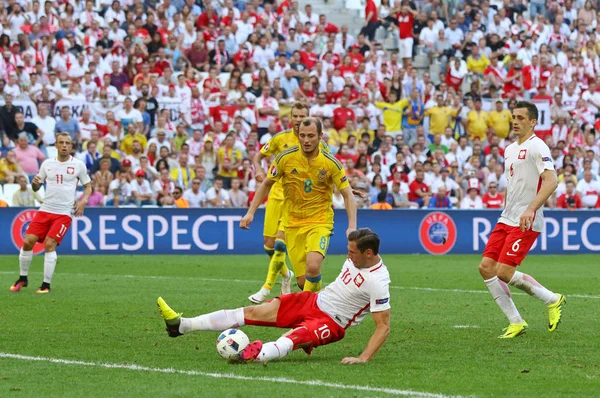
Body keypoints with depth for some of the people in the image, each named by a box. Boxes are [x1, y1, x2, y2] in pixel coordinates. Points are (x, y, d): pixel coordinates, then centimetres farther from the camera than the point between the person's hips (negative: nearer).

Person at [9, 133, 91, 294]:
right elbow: (36, 188, 13)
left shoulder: (78, 165, 0)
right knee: (27, 242, -6)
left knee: (49, 244, -18)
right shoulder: (47, 164, 7)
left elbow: (87, 186, 9)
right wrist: (34, 183, -11)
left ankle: (46, 285, -10)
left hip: (64, 213, -3)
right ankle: (22, 278, 13)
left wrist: (83, 201, -10)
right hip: (45, 210, 3)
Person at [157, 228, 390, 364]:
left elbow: (383, 327, -25)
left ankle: (257, 355, -72)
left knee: (291, 339, -39)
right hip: (314, 300, 7)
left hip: (331, 322, -7)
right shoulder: (356, 257, -2)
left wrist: (364, 358, -32)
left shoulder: (378, 283, -25)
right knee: (253, 312, -5)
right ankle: (181, 325, -8)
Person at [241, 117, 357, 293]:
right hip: (293, 224, 2)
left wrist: (352, 226, -18)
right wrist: (251, 212, 1)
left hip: (320, 222, -2)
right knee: (303, 281, -3)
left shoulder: (331, 163, -9)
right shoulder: (286, 158, -6)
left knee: (313, 267, -28)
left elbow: (348, 195, -5)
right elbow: (266, 184, 8)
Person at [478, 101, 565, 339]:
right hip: (506, 220, 9)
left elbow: (551, 181, -23)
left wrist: (530, 209, -32)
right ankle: (516, 323, 7)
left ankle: (553, 300, 7)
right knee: (486, 268, -1)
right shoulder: (510, 149, 16)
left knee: (504, 272, -15)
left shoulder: (537, 147, -11)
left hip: (526, 222, -9)